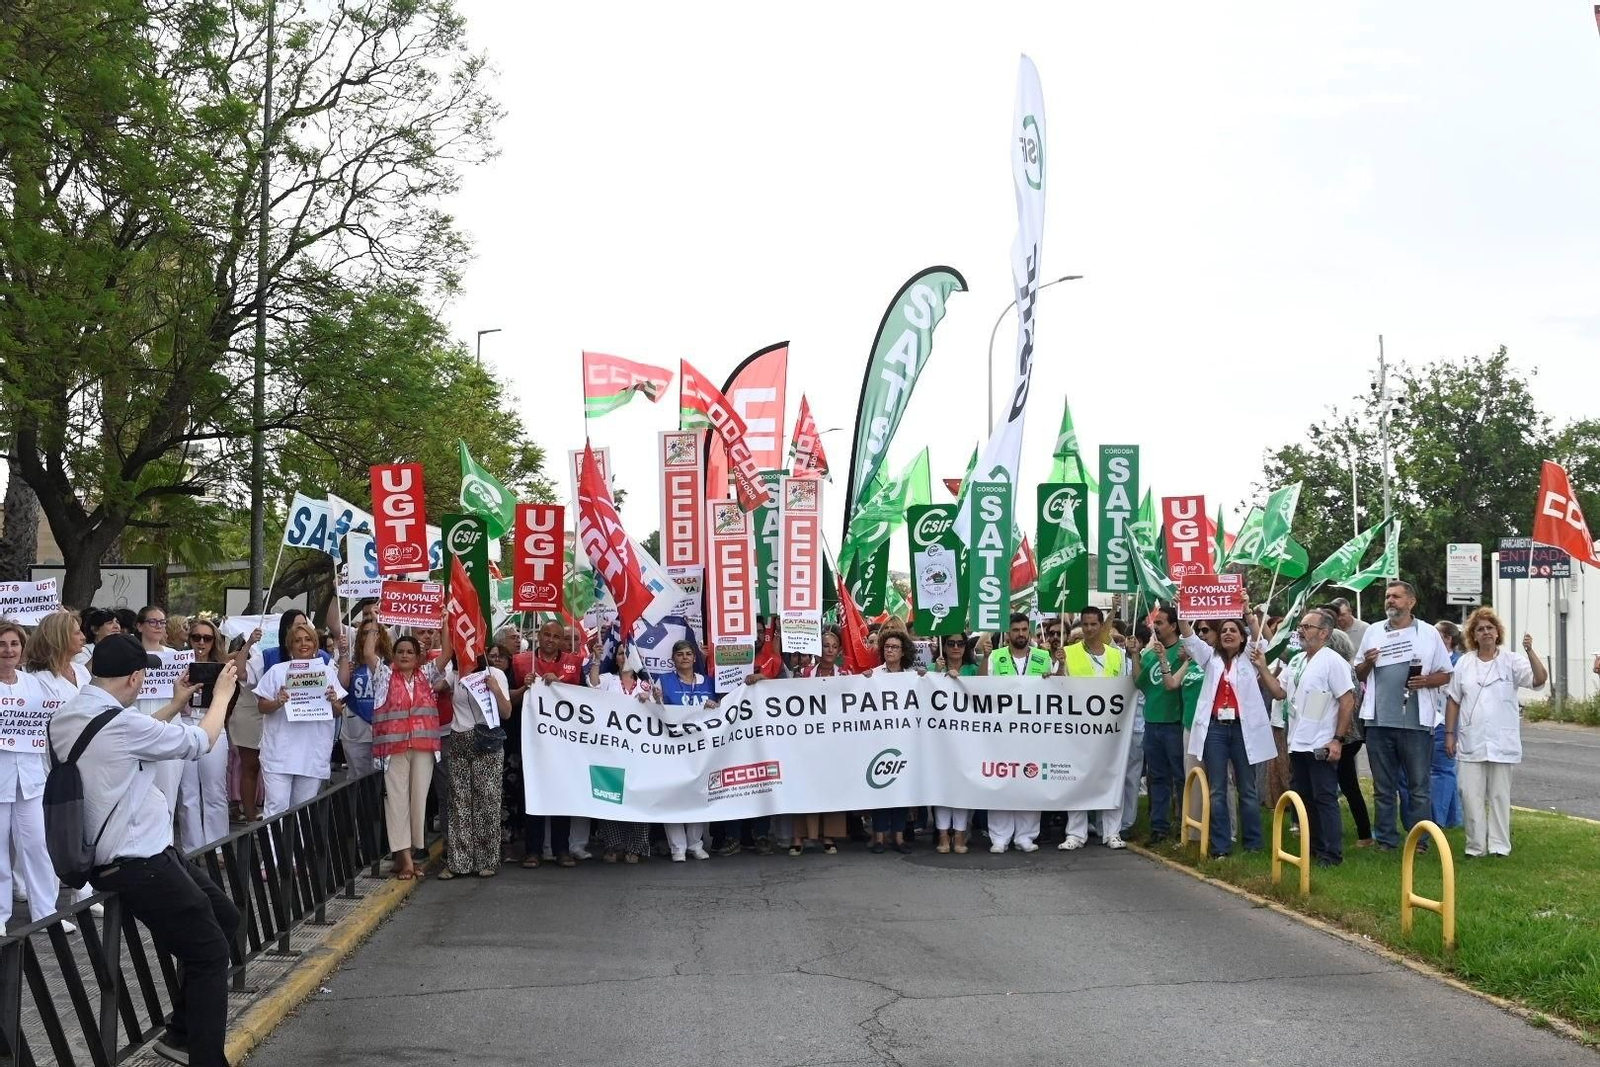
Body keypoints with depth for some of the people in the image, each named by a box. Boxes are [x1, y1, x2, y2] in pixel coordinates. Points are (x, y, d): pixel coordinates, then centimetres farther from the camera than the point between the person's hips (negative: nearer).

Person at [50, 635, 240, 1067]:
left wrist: (176, 704, 23)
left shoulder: (67, 717, 5)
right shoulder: (117, 723, -23)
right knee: (210, 952, -2)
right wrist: (221, 694, 9)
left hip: (132, 852, 10)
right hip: (138, 863, -10)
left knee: (224, 917, 17)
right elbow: (200, 741, -8)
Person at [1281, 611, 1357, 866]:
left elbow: (1348, 702, -14)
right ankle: (1313, 847, 23)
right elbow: (1280, 691, 13)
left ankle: (1332, 854, 1)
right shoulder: (1296, 661, 12)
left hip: (1321, 746, -8)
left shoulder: (1332, 661, -12)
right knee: (1305, 798, 14)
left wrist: (1337, 739, -17)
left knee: (1324, 799, -4)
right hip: (1298, 744, 8)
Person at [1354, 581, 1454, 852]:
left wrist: (1426, 681, -14)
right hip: (1379, 720, 3)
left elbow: (1446, 675, 6)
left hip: (1417, 720, -3)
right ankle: (1385, 838, 15)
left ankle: (1419, 840, 6)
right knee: (1383, 786, 8)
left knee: (1419, 785, 0)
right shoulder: (1373, 632, 12)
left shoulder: (1428, 633, 4)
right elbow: (1359, 674, 17)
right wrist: (1367, 663, -5)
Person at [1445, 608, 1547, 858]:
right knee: (1471, 795, 0)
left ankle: (1499, 845, 13)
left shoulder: (1512, 662, 0)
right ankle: (1476, 846, 9)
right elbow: (1453, 700, 10)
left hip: (1502, 744, -2)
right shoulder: (1464, 663, 7)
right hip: (1471, 743, 2)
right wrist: (1449, 733, 6)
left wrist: (1530, 651, -28)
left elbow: (1540, 679, -16)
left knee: (1499, 795, 6)